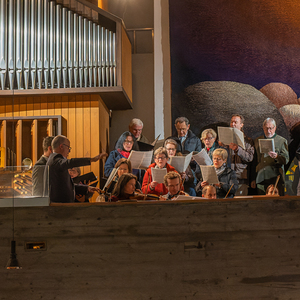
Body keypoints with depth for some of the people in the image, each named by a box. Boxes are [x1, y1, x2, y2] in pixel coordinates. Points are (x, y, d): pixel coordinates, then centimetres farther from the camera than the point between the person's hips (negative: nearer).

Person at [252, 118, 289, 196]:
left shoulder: (282, 141, 8)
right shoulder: (257, 141, 18)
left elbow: (286, 160, 1)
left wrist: (277, 156, -21)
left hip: (276, 178, -3)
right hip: (261, 180, 3)